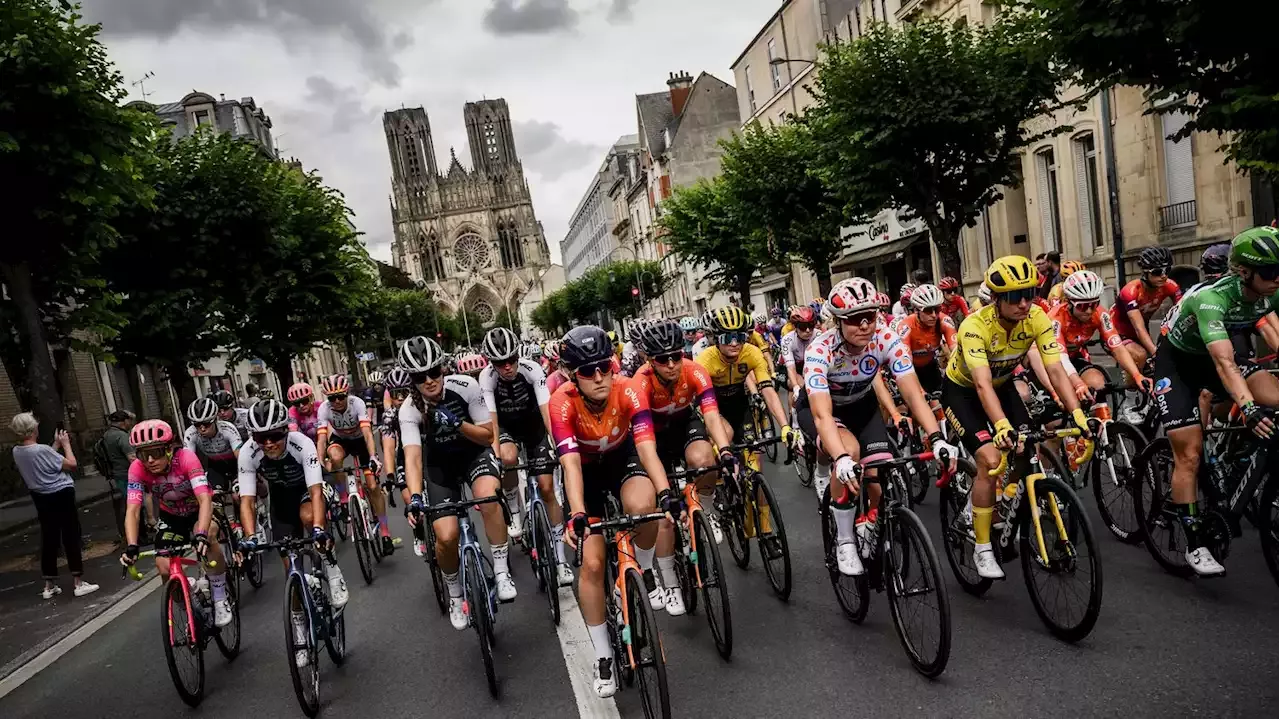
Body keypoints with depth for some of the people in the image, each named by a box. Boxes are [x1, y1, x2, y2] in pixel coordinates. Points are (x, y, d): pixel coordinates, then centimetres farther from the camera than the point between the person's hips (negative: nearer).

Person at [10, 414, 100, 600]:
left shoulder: (17, 451, 0)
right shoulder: (41, 449, -23)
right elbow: (71, 464, -15)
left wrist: (56, 444, 16)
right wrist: (65, 443, -4)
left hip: (41, 498, 7)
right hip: (61, 495, -7)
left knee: (49, 539, 14)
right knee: (71, 537, 1)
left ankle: (49, 586, 21)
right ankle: (79, 584, 5)